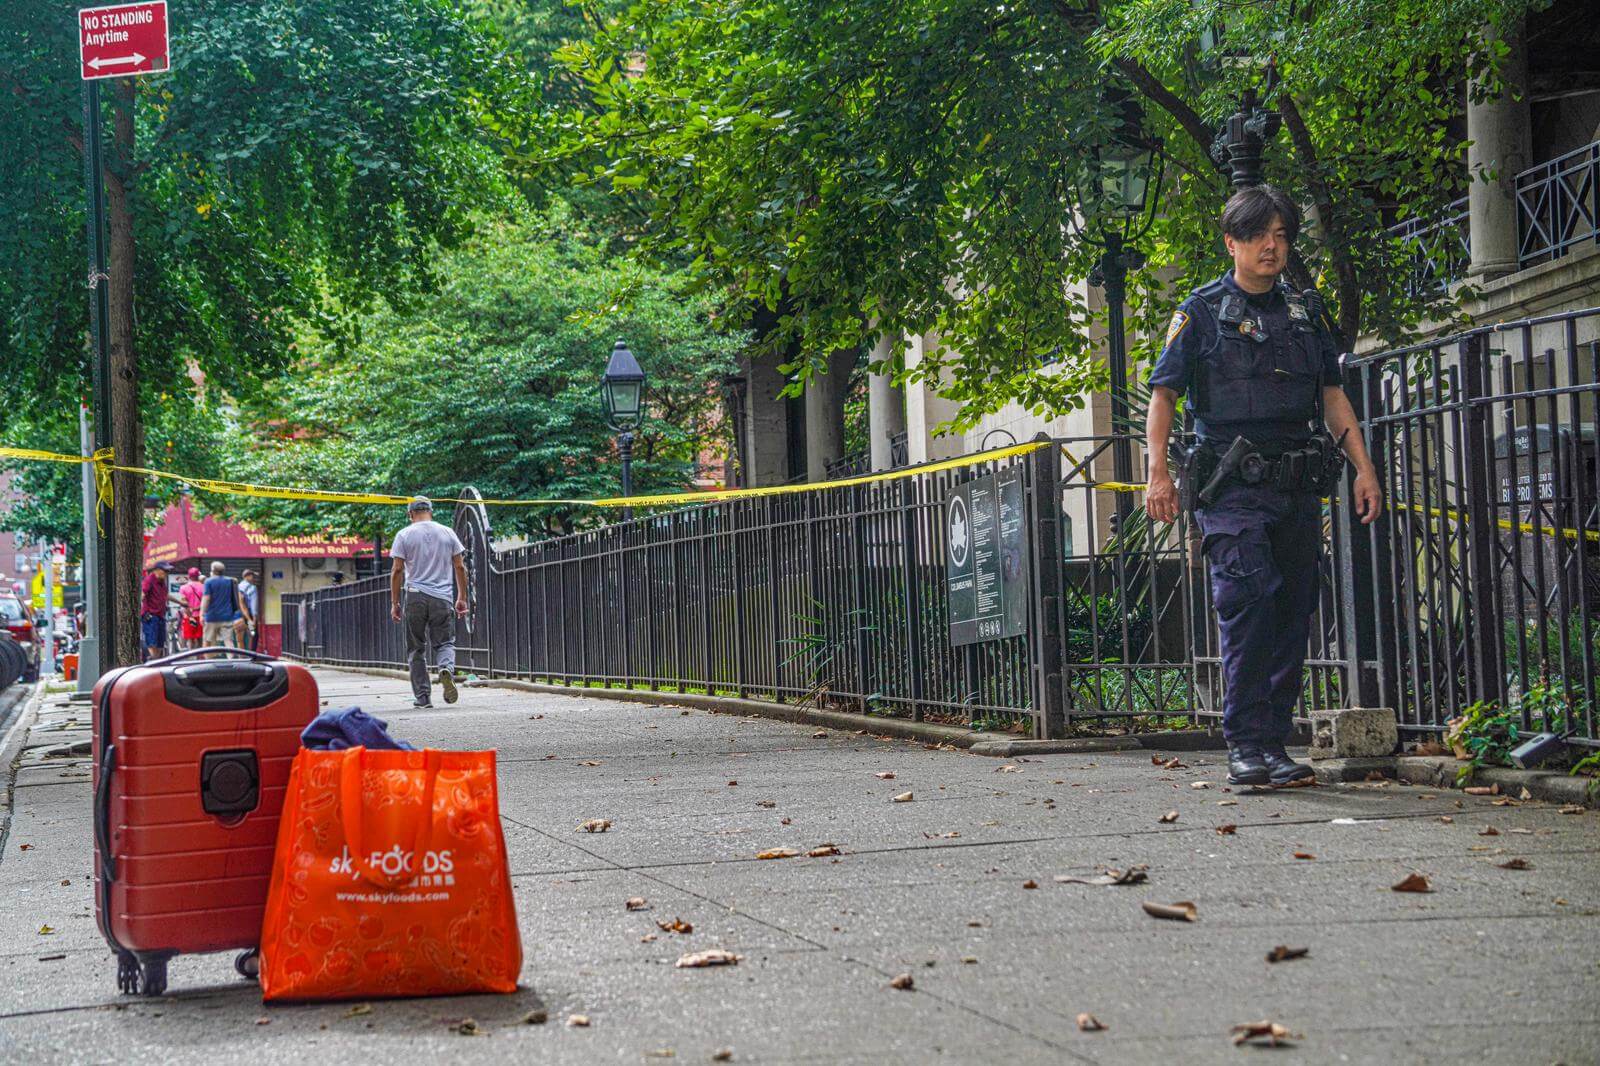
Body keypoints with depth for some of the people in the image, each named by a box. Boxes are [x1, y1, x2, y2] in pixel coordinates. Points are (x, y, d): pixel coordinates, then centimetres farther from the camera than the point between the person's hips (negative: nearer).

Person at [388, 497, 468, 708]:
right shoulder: (447, 533, 8)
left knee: (416, 649, 8)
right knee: (445, 643, 7)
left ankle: (423, 696, 5)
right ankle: (447, 669, -25)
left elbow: (397, 570, -2)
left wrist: (394, 603, 3)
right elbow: (460, 567, 7)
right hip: (442, 598, 1)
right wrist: (462, 598, 13)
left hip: (415, 596, -1)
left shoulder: (404, 535, 2)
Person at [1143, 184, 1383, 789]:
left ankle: (1274, 745, 13)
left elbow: (1333, 395, 19)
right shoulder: (1203, 310, 2)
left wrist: (1364, 468, 9)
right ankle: (1247, 745, -16)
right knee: (1247, 607, -16)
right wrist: (1158, 473, -13)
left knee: (1293, 616, 5)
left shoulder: (1303, 311, 16)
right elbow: (1163, 394, -2)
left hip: (1298, 488, 5)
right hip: (1233, 488, -5)